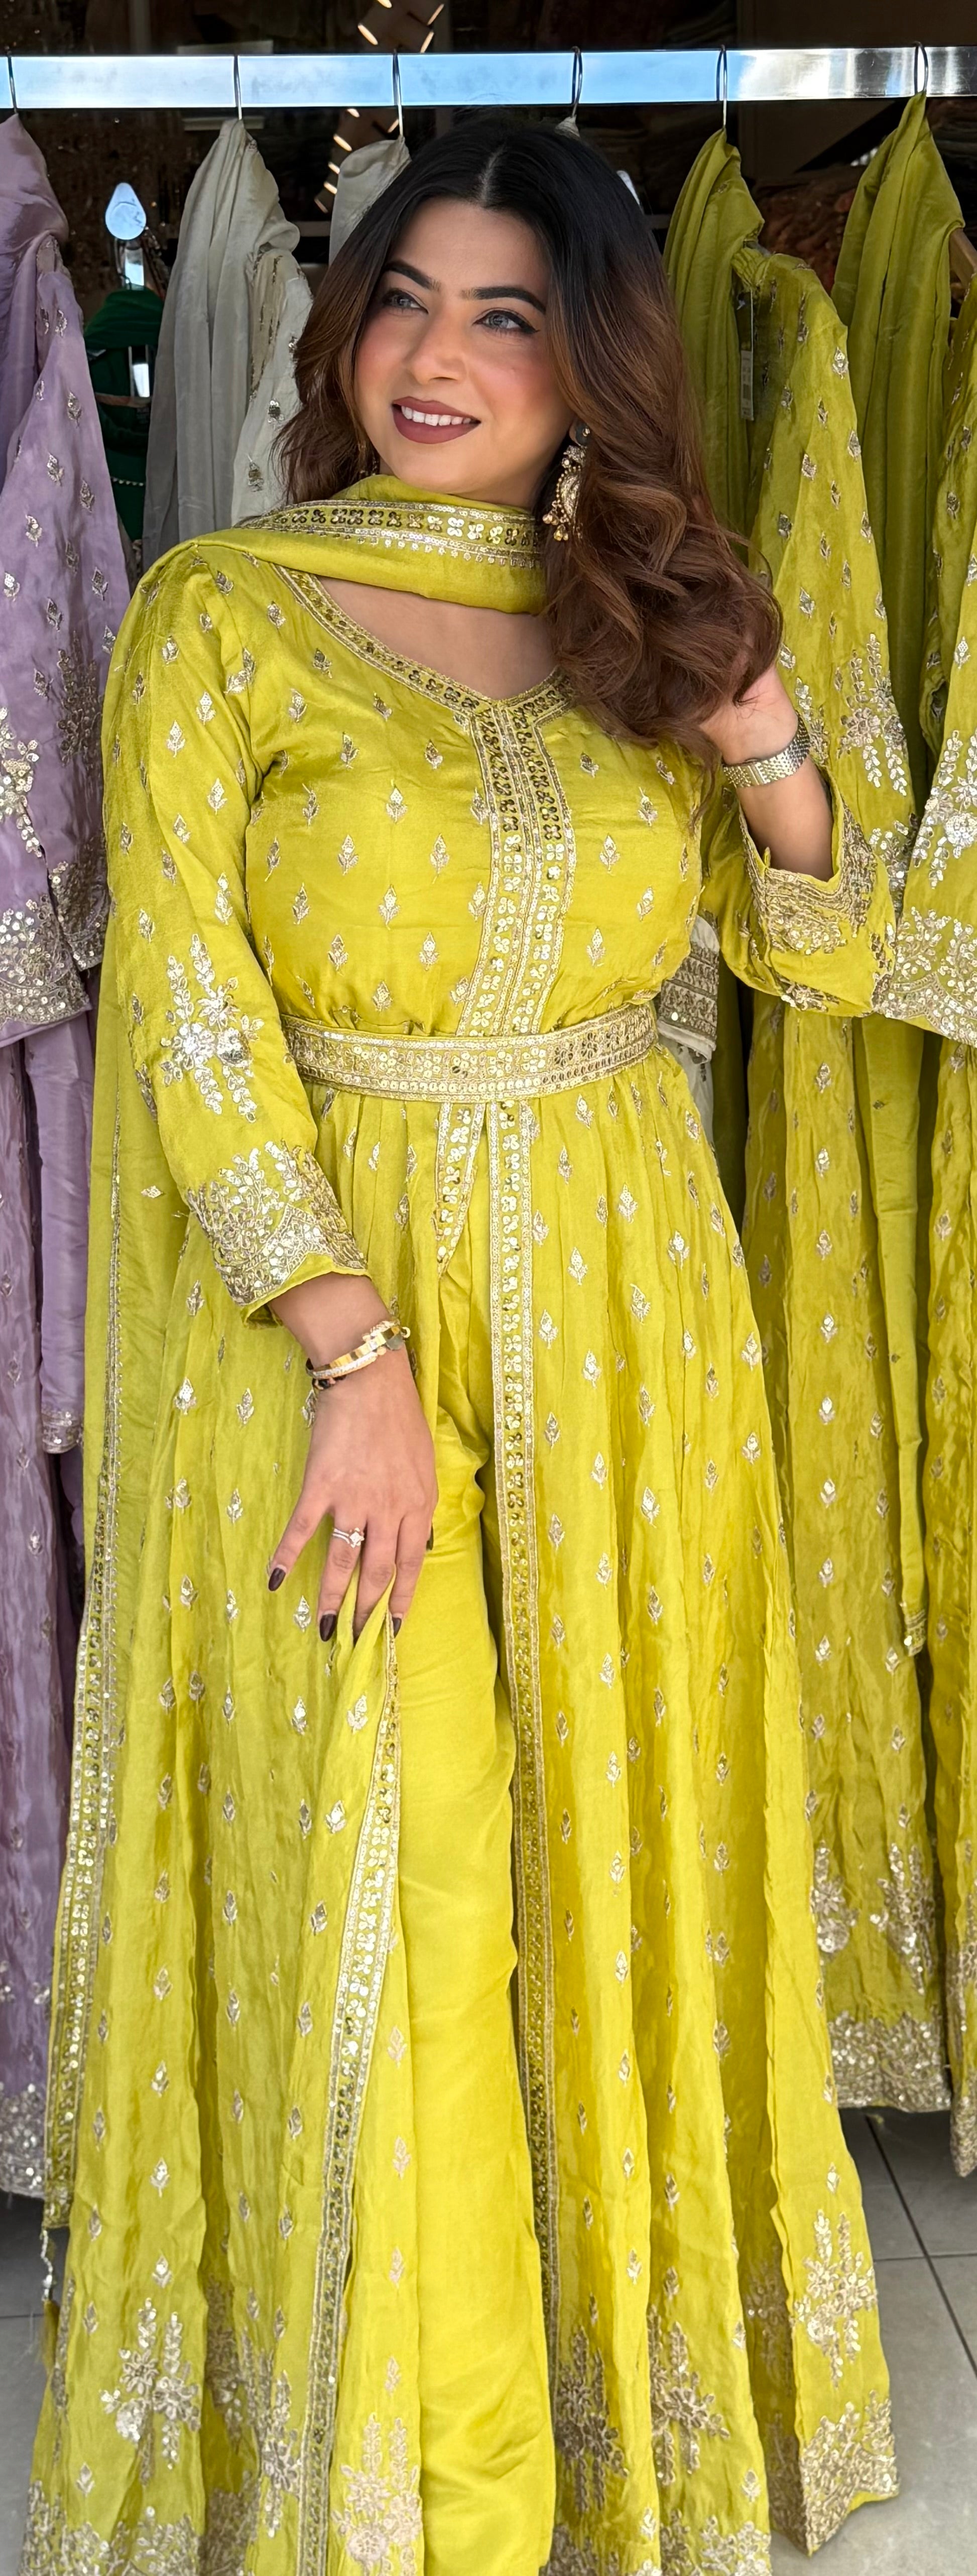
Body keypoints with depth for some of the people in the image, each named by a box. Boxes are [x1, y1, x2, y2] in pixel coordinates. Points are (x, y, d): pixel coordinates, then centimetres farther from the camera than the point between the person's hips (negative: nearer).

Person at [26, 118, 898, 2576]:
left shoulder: (650, 614, 8)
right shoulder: (220, 613, -4)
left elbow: (832, 963, 11)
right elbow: (188, 1012, -10)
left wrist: (767, 750, -9)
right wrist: (358, 1348, -18)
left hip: (618, 1307, 4)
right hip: (315, 1301, -3)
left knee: (614, 1844, 13)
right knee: (358, 1874, 4)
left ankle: (628, 2354, 38)